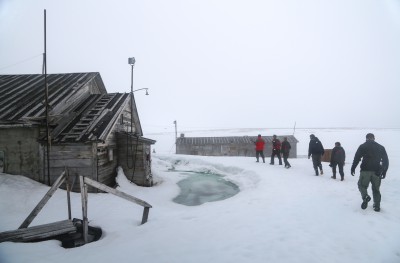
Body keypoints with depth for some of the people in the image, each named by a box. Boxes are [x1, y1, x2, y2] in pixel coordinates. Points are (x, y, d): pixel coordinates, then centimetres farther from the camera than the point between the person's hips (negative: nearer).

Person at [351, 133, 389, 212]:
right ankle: (377, 205, 13)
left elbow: (357, 158, -5)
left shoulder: (363, 146, 1)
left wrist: (353, 168, 1)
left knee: (362, 185, 12)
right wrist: (384, 171, 17)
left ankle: (365, 197, -14)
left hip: (365, 170, -3)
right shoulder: (381, 147, 10)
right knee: (376, 188, 13)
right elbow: (386, 160, 11)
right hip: (377, 171, 3)